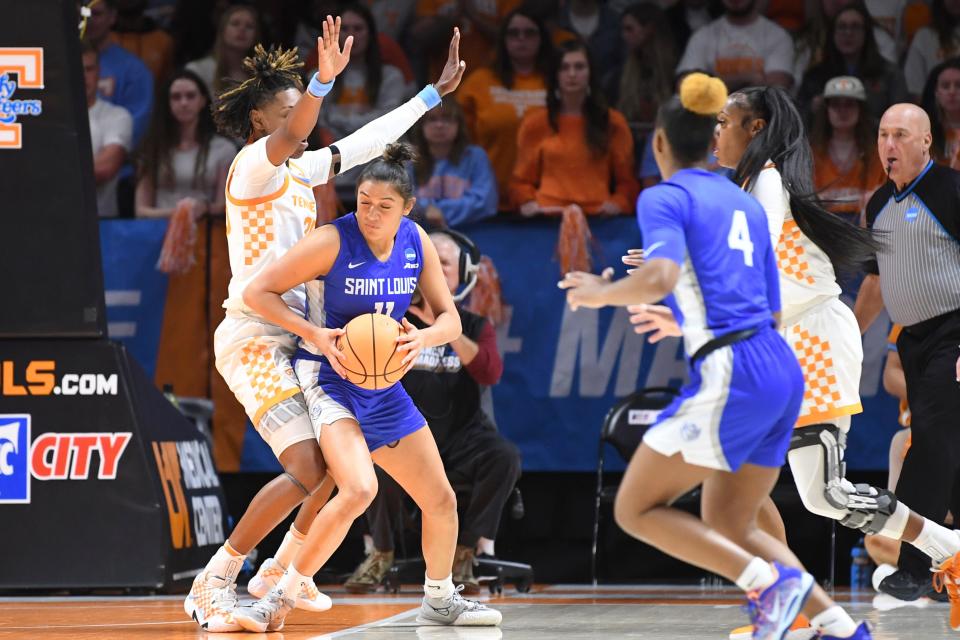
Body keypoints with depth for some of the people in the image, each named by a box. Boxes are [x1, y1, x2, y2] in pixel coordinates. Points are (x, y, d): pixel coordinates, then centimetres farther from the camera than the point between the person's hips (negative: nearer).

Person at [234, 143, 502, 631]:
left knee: (441, 499, 11)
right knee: (359, 490, -30)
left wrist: (423, 338, -18)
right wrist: (315, 335, -26)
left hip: (383, 386, 7)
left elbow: (450, 319, 5)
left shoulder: (417, 243, 0)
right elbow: (257, 292, -16)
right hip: (330, 383, -7)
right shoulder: (333, 242, -17)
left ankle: (439, 600, 35)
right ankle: (279, 600, -20)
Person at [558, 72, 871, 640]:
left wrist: (602, 293, -2)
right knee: (727, 530, 16)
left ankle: (771, 581, -12)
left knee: (636, 510, 4)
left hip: (731, 378, -8)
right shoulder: (746, 204, 20)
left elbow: (660, 277, -21)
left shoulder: (665, 198, -2)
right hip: (781, 371, 8)